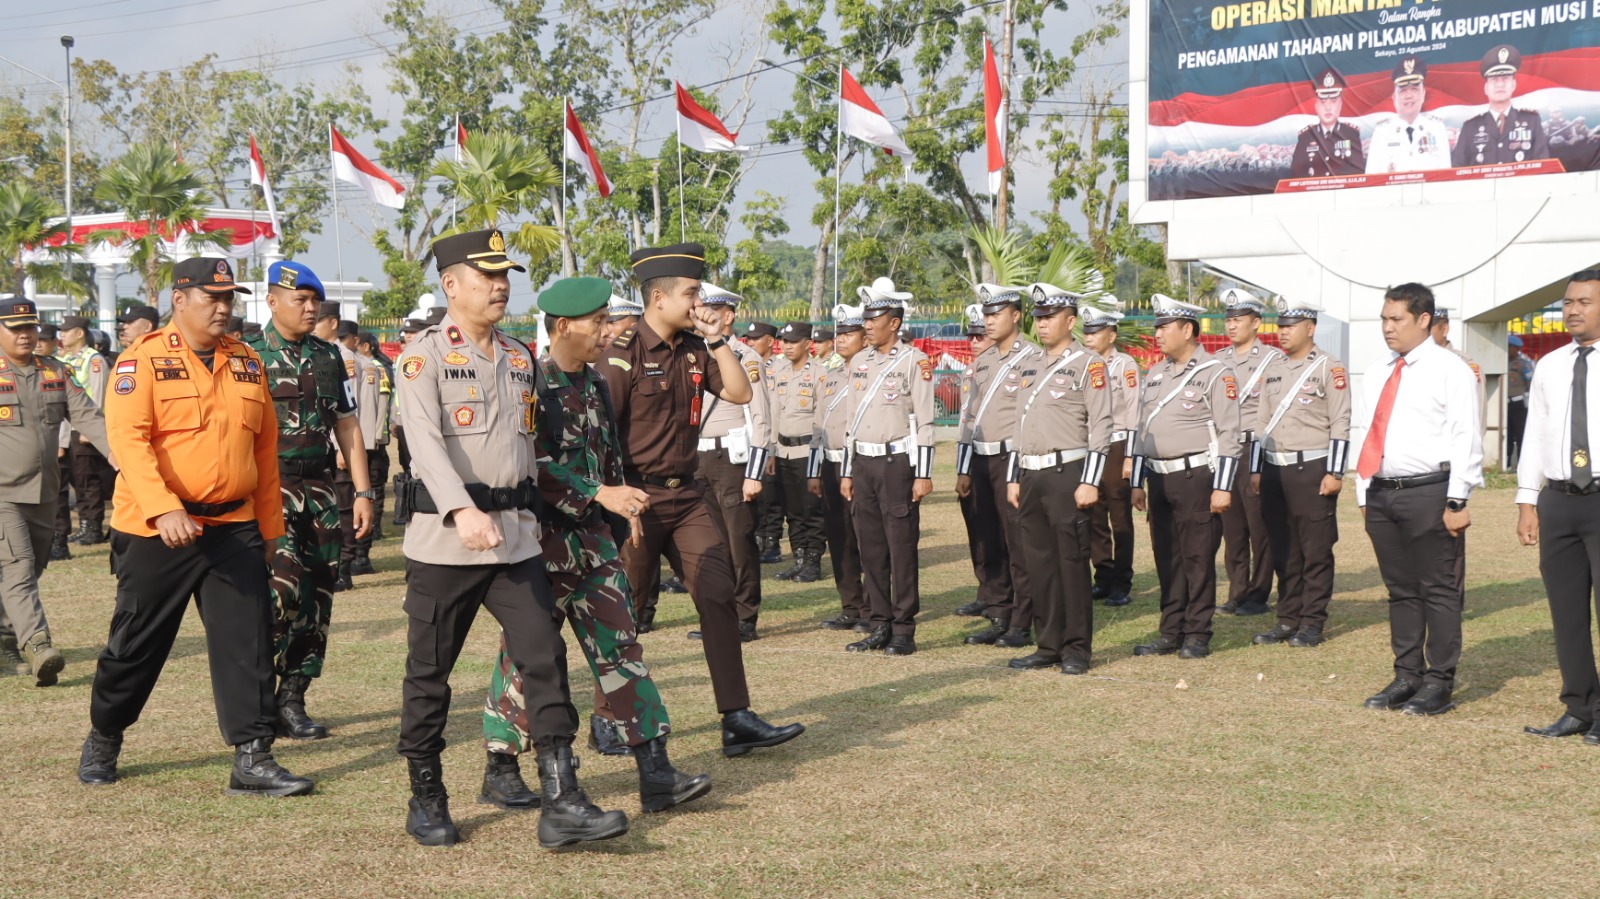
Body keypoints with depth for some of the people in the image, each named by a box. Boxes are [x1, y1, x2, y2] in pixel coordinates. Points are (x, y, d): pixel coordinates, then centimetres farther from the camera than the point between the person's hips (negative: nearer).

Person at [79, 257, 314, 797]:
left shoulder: (246, 362, 10)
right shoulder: (143, 359, -6)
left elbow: (265, 449, 14)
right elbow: (127, 438, -17)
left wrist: (269, 529, 13)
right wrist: (163, 509, -30)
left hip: (235, 528, 4)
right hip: (156, 530, -4)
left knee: (248, 643, -3)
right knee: (136, 644, 9)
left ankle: (252, 760, 1)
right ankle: (102, 742, 31)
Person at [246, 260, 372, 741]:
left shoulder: (329, 357, 13)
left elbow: (347, 425, 15)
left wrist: (363, 491, 10)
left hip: (320, 487, 5)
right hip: (271, 485, -5)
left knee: (318, 594, 4)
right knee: (283, 586, -19)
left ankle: (293, 699, 13)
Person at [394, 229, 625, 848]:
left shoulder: (520, 358, 15)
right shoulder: (424, 356, -5)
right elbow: (425, 440, -19)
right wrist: (464, 511, -32)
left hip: (516, 535, 5)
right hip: (443, 538, -5)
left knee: (545, 657, -4)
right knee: (430, 671, 5)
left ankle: (561, 803, -5)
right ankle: (426, 800, 20)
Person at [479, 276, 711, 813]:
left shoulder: (595, 383, 11)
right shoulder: (528, 383, -14)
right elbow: (534, 467, -23)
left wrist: (621, 513, 20)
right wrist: (602, 495, -27)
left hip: (593, 539, 7)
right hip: (541, 542, -7)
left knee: (621, 647, 2)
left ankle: (656, 777, 2)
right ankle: (499, 774, 20)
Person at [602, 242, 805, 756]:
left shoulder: (695, 351, 8)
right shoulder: (624, 354, -12)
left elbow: (741, 393, 2)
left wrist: (717, 339, -4)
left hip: (686, 496, 7)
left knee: (719, 597, -1)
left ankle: (737, 721, 1)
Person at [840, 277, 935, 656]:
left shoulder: (914, 361, -6)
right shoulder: (860, 361, 13)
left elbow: (925, 422, -9)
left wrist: (923, 475, -14)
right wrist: (847, 471, 15)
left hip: (898, 462, -6)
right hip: (864, 464, 6)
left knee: (901, 549, -2)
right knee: (870, 549, 8)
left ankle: (904, 631, 4)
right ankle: (879, 627, 16)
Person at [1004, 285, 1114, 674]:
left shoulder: (1088, 365, -5)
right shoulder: (1028, 364, 16)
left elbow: (1100, 427, -9)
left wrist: (1090, 482, -15)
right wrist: (1013, 478, 15)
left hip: (1066, 473, -7)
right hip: (1030, 476, 7)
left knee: (1072, 563, -2)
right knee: (1038, 563, 9)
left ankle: (1077, 649, 6)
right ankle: (1049, 645, 17)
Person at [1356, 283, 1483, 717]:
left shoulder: (1448, 369, -5)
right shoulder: (1376, 374, 14)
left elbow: (1466, 438, -9)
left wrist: (1457, 501, -13)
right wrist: (1365, 495, 13)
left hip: (1429, 494, -6)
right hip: (1382, 494, 6)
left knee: (1439, 591, 0)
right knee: (1400, 590, 12)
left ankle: (1439, 684, 6)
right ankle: (1407, 677, 19)